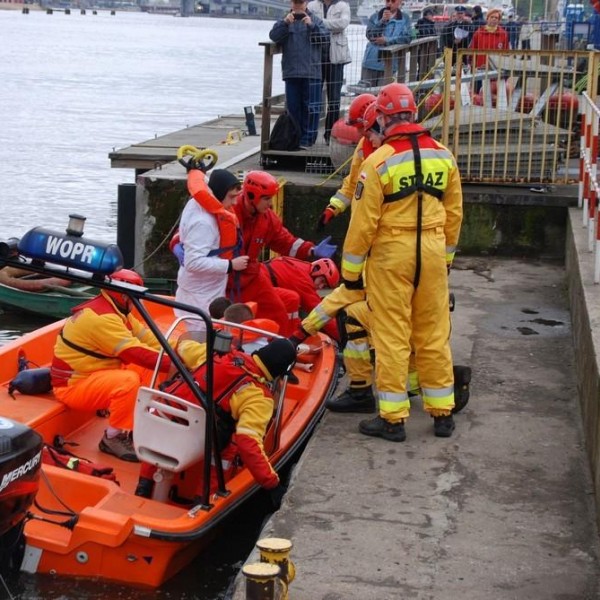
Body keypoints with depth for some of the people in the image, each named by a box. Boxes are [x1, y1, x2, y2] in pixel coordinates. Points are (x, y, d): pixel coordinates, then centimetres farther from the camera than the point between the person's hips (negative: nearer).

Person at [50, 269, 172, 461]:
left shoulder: (115, 310, 7)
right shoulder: (101, 317, -25)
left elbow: (149, 339, 1)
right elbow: (137, 354, -31)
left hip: (94, 373, 10)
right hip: (73, 384, -10)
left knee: (148, 367, 2)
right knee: (129, 380, -31)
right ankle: (114, 438, -14)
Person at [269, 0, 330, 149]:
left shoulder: (315, 20, 6)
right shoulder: (284, 21, 10)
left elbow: (326, 38, -4)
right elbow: (274, 36, -4)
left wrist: (312, 26, -15)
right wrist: (285, 23, -18)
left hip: (311, 72, -2)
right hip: (291, 72, 2)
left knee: (310, 107, -3)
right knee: (293, 106, 7)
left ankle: (307, 138, 3)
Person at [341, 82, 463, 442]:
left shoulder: (379, 162, -13)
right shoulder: (444, 156, 3)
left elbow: (364, 221, -11)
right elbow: (454, 213, 10)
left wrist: (351, 269, -2)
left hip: (391, 253, -4)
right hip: (433, 251, 5)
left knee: (392, 336, 3)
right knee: (434, 335, 12)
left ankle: (393, 418, 7)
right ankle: (443, 413, 20)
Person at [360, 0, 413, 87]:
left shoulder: (405, 18, 3)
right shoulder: (375, 17, 6)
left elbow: (407, 37, -8)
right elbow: (370, 35, -6)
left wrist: (387, 40, -14)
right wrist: (382, 21, -17)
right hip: (371, 62, 2)